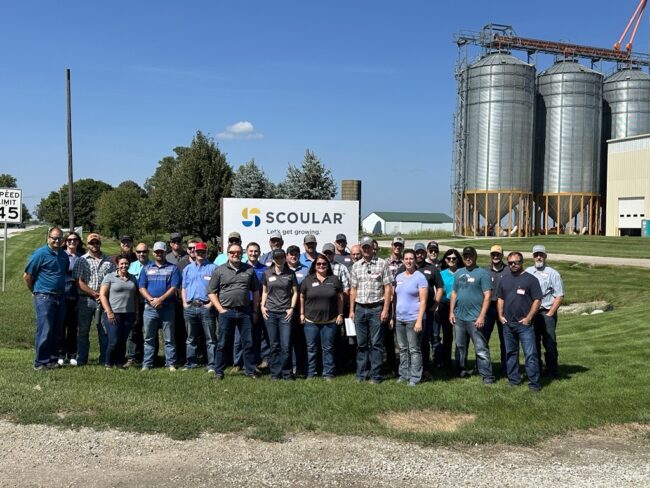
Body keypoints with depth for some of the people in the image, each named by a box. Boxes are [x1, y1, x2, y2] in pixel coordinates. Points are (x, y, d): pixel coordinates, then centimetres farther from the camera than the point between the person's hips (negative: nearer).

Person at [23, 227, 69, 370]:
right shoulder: (40, 253, -9)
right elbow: (27, 276, -6)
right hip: (44, 297, -6)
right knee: (44, 331, -4)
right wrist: (35, 291, 3)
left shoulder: (64, 255, 10)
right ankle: (41, 362, 4)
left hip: (60, 297, 6)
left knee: (56, 331, 10)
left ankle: (52, 359, 19)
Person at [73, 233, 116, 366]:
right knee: (83, 331, 6)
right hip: (86, 300, -1)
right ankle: (81, 360, 13)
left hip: (104, 301, 1)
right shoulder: (81, 261, 4)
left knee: (105, 330, 3)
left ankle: (105, 360, 10)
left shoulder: (109, 261, 10)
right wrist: (94, 293, -12)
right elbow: (79, 282, -4)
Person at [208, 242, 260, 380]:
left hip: (245, 312, 2)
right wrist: (220, 309, -6)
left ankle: (250, 371, 14)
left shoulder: (249, 270, 9)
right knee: (223, 343, 5)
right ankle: (219, 372, 14)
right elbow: (211, 292, 2)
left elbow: (256, 291, 13)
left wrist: (255, 311, 7)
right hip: (226, 312, -1)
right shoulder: (219, 271, 3)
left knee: (248, 343, 5)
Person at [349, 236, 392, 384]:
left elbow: (388, 288, -3)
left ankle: (376, 375, 7)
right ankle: (361, 374, 17)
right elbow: (353, 289, 14)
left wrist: (385, 309, -9)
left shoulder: (382, 264, -1)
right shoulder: (356, 266, 11)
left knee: (376, 343, 0)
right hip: (360, 308, 4)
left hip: (376, 308, -4)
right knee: (361, 343, 9)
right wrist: (351, 310, 9)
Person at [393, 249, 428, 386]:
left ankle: (415, 377, 4)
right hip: (399, 319, 6)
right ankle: (404, 374, 21)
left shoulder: (420, 277, -6)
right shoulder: (398, 277, 11)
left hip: (413, 319, -6)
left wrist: (419, 320, -17)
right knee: (403, 349, 12)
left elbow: (423, 301, -11)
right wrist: (392, 316, 11)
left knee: (414, 350, -2)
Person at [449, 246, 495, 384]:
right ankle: (461, 371, 28)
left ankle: (487, 375, 1)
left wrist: (481, 316, -16)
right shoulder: (459, 274, 13)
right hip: (459, 317, 6)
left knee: (481, 348, -4)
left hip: (474, 318, -6)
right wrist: (451, 312, 9)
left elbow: (487, 295, -11)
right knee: (460, 346, 15)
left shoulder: (482, 273, -6)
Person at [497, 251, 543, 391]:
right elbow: (500, 298, 19)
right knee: (510, 353, 13)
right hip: (507, 324, 5)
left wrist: (528, 318, -12)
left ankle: (534, 383, -2)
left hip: (524, 324, -5)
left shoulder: (530, 279, -3)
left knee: (530, 354, -7)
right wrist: (500, 315, 7)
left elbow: (537, 300, -6)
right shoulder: (504, 279, 14)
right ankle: (513, 379, 23)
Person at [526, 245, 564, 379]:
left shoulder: (552, 273, -3)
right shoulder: (527, 272, 10)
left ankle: (552, 371, 7)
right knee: (534, 342, 11)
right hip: (531, 313, 4)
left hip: (547, 313, -4)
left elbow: (560, 296, -5)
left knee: (549, 343, -2)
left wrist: (549, 314, -9)